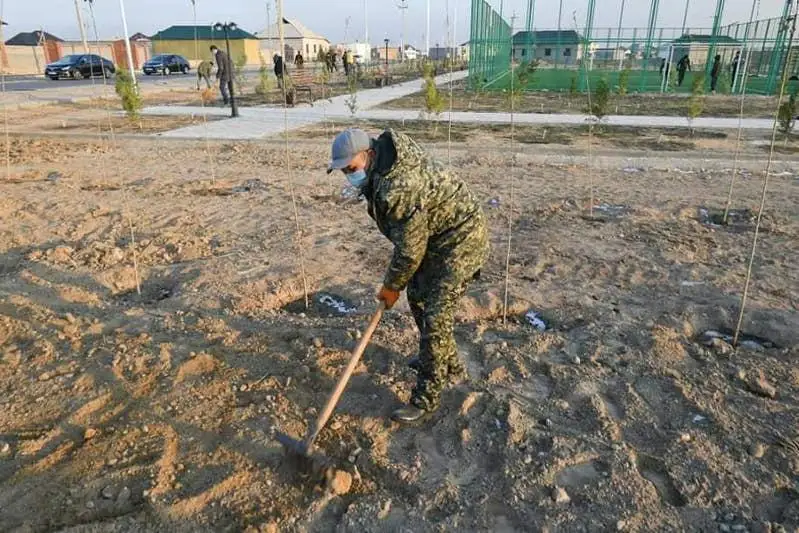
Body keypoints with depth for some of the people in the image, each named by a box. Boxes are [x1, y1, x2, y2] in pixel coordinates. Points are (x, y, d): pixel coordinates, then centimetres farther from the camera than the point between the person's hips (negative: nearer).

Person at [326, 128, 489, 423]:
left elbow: (410, 250, -24)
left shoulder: (398, 189, -33)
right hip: (435, 234, 11)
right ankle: (448, 365, 38)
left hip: (461, 238, -11)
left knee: (435, 315, -9)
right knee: (418, 296, 19)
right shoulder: (382, 164, -1)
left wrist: (392, 286, -8)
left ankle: (426, 398, 5)